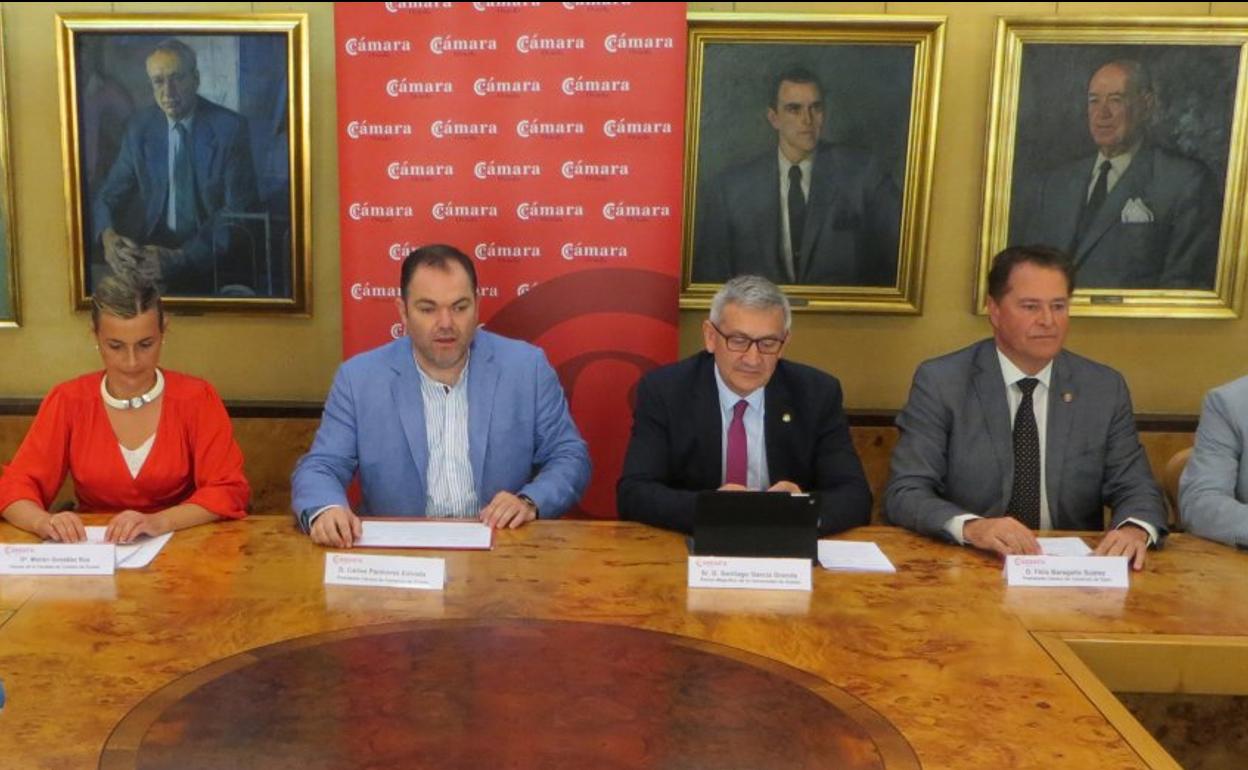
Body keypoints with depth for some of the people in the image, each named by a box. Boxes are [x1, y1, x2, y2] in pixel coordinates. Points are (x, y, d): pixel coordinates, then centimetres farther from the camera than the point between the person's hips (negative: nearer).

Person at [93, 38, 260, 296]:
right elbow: (108, 196, 6)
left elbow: (239, 210, -13)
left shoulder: (230, 127, -9)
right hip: (153, 244, 3)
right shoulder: (140, 126, 3)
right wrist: (107, 235, -19)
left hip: (208, 254, -2)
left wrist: (180, 258, -26)